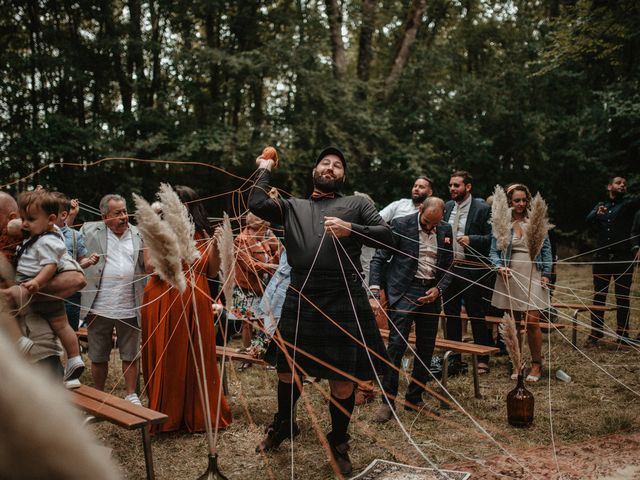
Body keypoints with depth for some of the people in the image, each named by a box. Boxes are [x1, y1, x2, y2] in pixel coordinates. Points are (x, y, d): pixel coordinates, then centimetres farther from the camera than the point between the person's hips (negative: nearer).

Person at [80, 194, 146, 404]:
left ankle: (131, 395, 21)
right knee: (98, 357, 12)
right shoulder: (90, 230, 3)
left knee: (130, 356, 9)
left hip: (129, 308, 1)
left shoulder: (139, 235, 6)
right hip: (99, 308, 0)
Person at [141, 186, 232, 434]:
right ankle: (166, 416, 14)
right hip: (165, 302, -2)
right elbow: (150, 267, -8)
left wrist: (214, 245, -4)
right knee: (166, 359, 0)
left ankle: (198, 413, 19)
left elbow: (213, 272, 9)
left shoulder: (202, 235, 10)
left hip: (196, 302, 2)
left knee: (197, 358, 5)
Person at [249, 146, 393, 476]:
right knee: (287, 371, 14)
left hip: (344, 303, -2)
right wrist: (264, 170, 15)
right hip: (299, 301, 2)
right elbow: (257, 204, 1)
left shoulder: (357, 204, 11)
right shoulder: (293, 207, 16)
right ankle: (283, 424, 43)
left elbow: (386, 236, 2)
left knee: (343, 381, 5)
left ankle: (338, 443, 28)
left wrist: (350, 230, -13)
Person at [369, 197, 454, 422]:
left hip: (431, 293, 5)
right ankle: (387, 401, -4)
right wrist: (375, 291, -17)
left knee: (426, 349, 8)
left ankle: (414, 399, 20)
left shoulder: (445, 230, 6)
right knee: (396, 344, -12)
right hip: (404, 291, -5)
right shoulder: (400, 225, -8)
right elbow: (379, 259, -7)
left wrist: (439, 289, -4)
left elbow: (448, 266, 13)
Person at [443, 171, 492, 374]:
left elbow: (491, 238, -10)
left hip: (471, 269, -6)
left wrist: (471, 240, -22)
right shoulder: (447, 207, 11)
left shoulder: (482, 208, -8)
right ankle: (453, 358, 23)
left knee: (476, 315, 1)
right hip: (448, 267, 6)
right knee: (451, 314, 12)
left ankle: (483, 360, 13)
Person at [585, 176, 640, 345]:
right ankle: (596, 332, 13)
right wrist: (597, 213, -27)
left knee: (623, 299, 2)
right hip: (602, 257, 2)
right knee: (599, 296, 6)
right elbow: (588, 220, -4)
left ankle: (623, 334, 9)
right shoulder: (600, 205, 13)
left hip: (623, 258, -2)